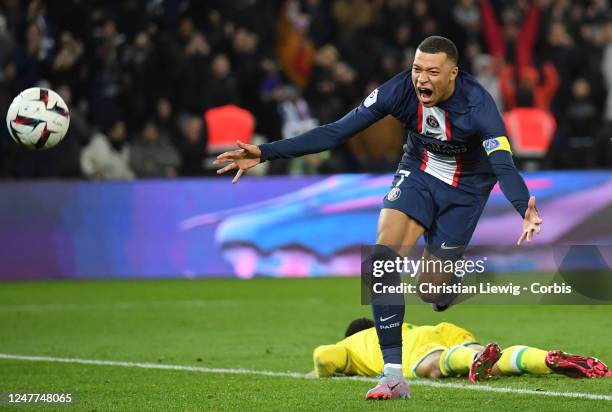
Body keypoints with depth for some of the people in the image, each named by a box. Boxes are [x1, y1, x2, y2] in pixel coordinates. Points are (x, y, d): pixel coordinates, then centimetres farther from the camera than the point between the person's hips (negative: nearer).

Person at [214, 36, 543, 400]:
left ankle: (452, 272, 38)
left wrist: (525, 212, -62)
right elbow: (336, 132, -20)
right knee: (382, 259, -22)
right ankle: (394, 376, -18)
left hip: (465, 189, -2)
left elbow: (503, 165, -40)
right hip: (418, 174, 2)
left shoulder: (477, 104, -31)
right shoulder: (401, 90, -22)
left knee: (431, 290, -3)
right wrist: (265, 152, -26)